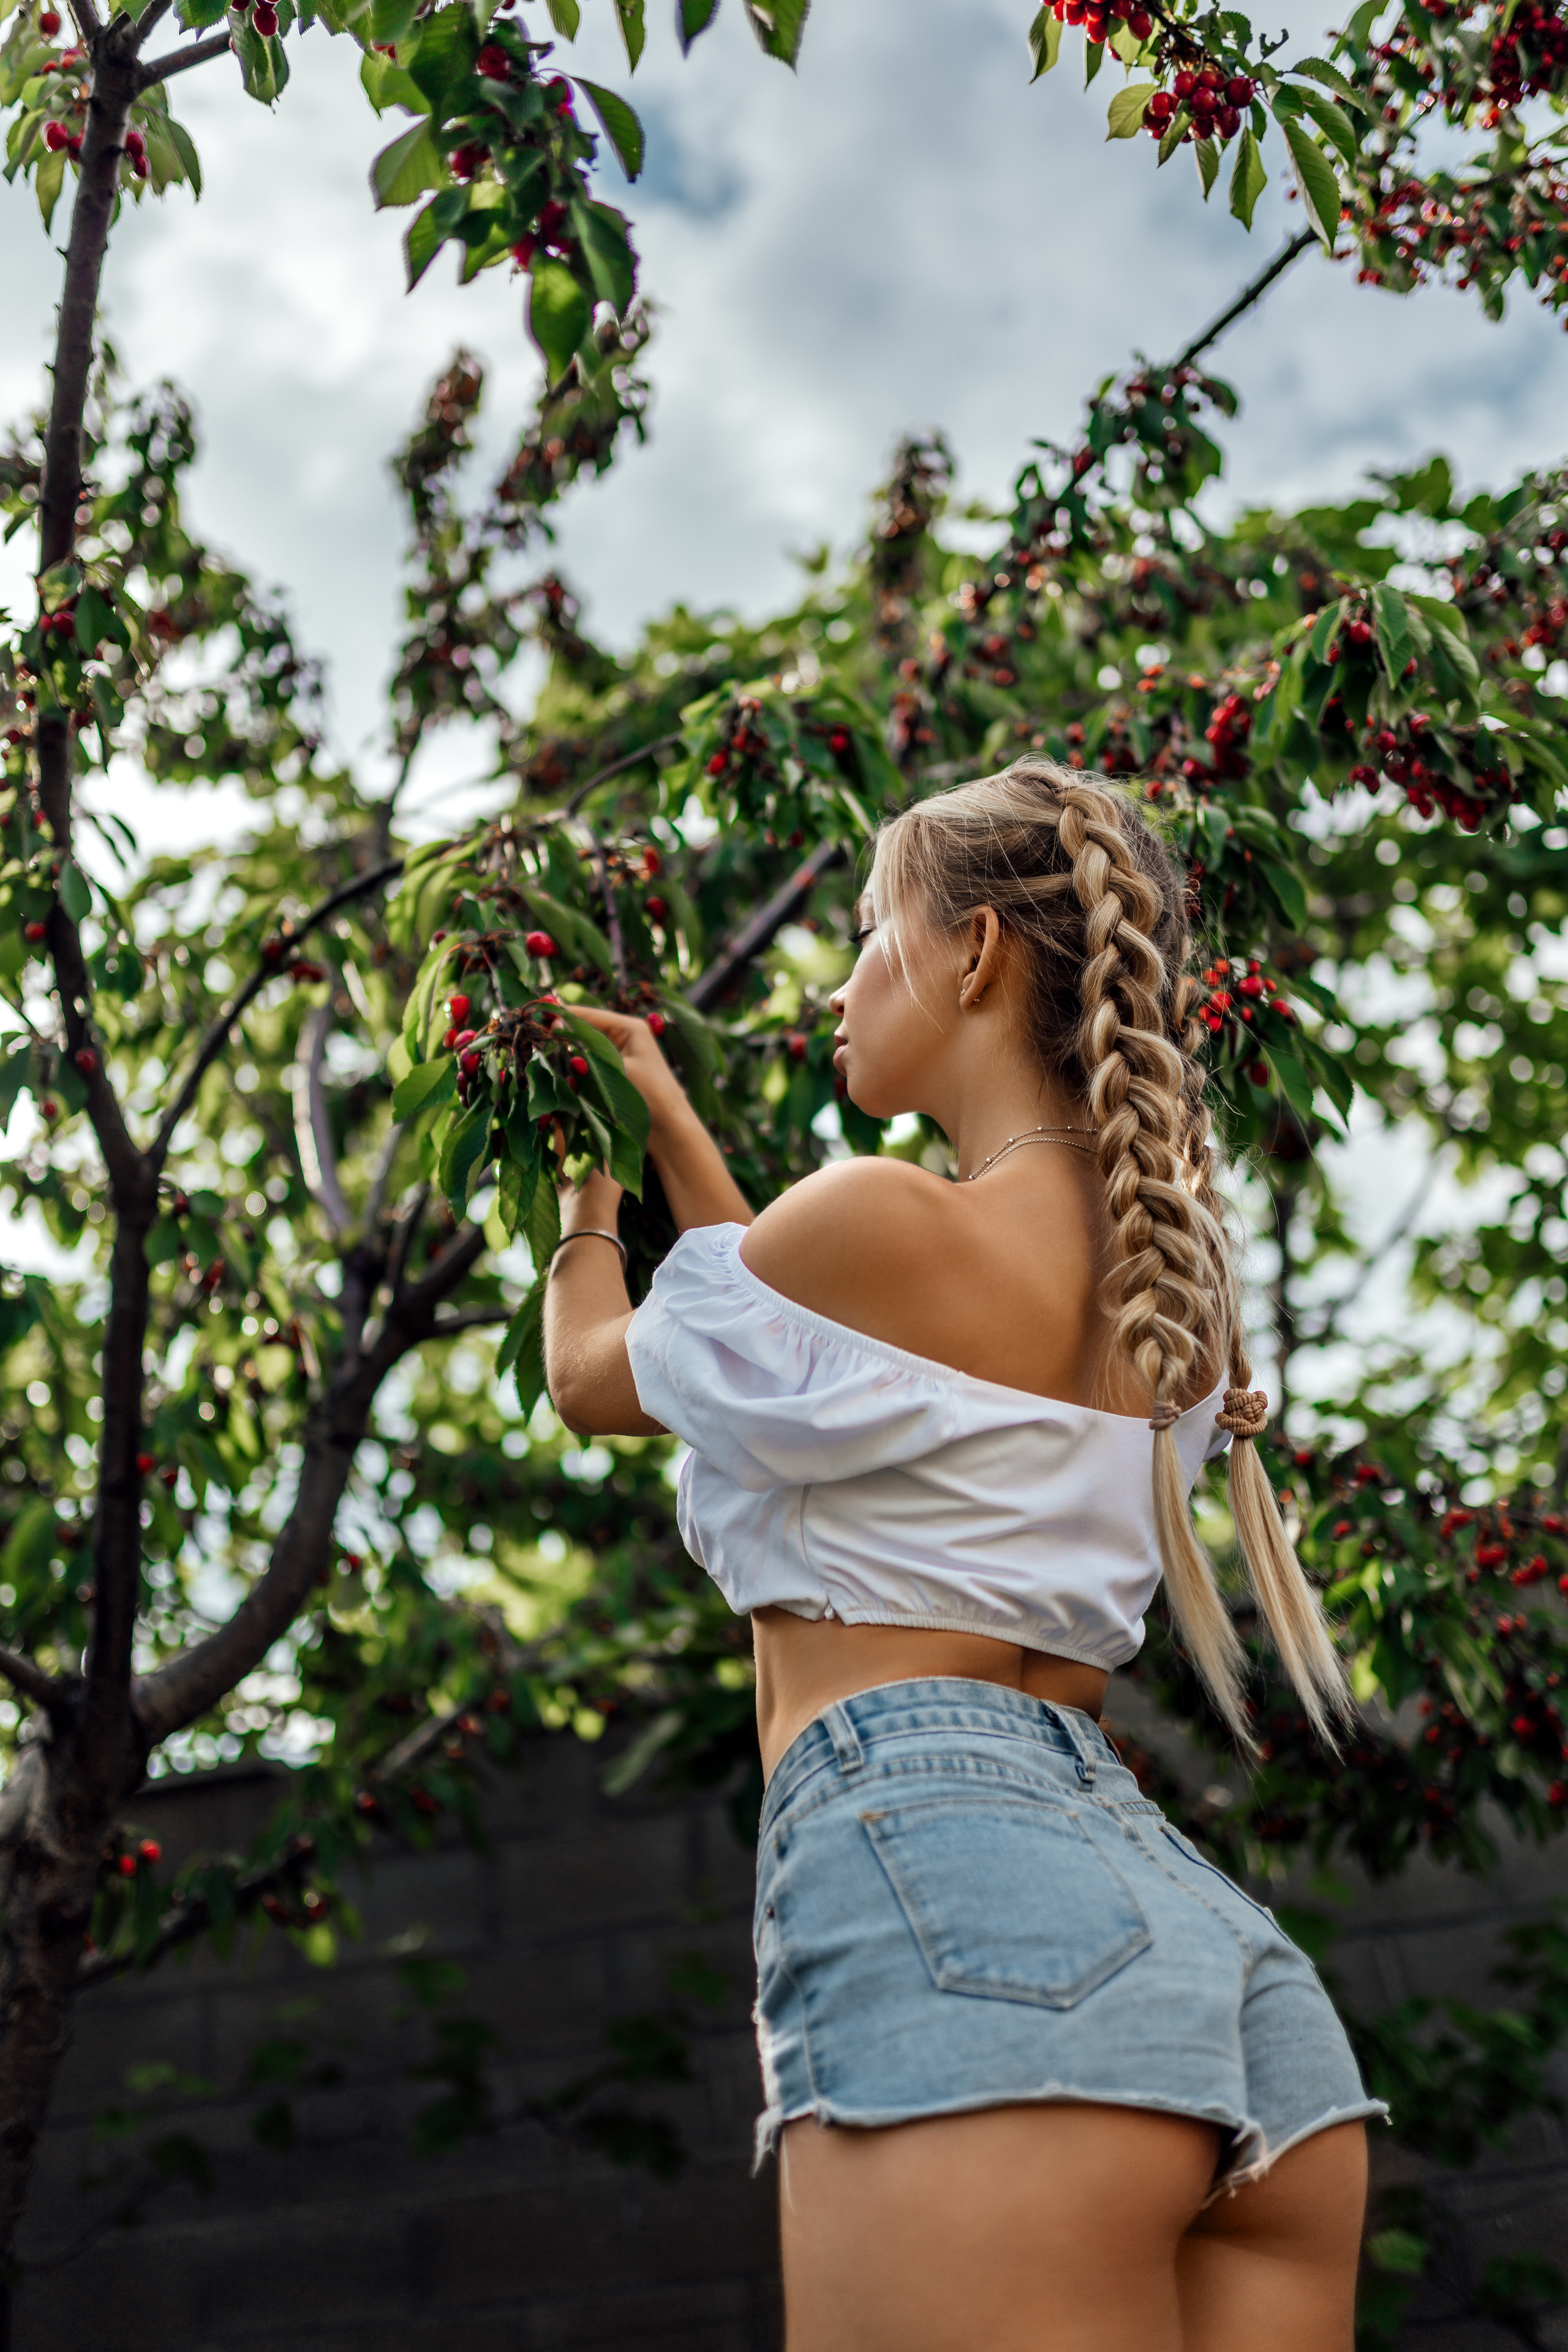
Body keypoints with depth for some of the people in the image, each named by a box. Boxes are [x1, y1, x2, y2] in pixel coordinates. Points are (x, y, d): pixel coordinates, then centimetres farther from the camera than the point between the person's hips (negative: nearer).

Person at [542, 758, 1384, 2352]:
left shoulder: (885, 1222, -4)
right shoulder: (1161, 1269, 20)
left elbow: (596, 1381, 15)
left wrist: (583, 1184, 35)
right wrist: (667, 1121, 43)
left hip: (936, 1869, -8)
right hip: (1201, 1931, 9)